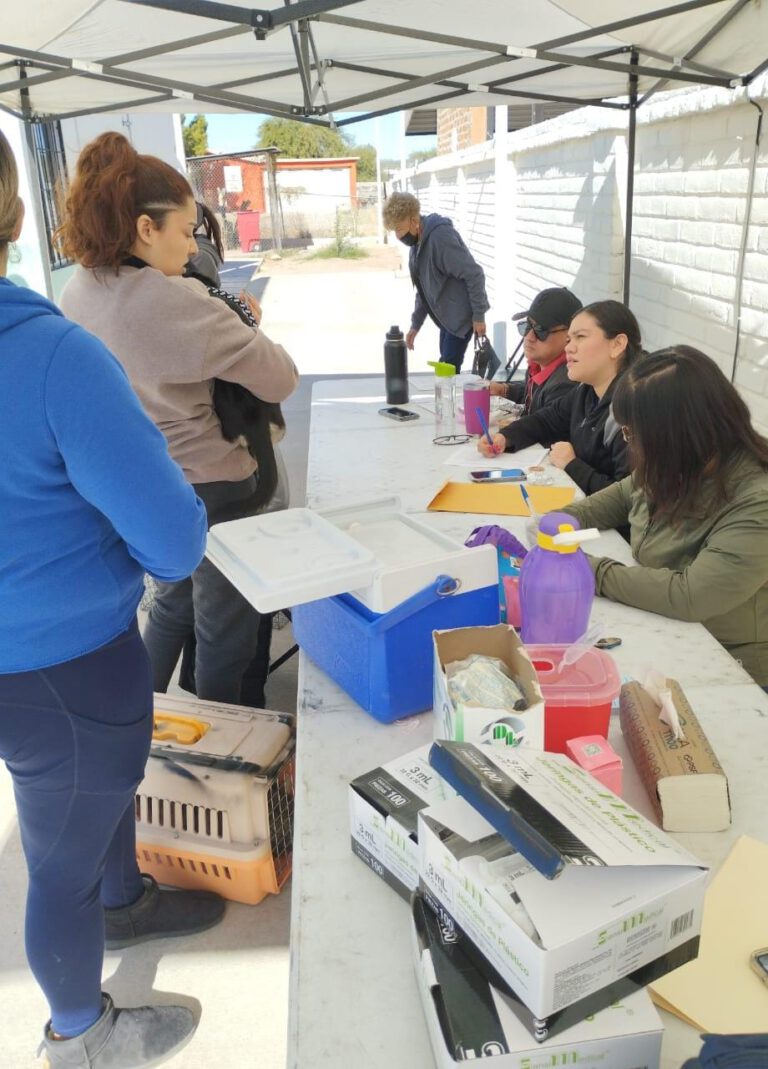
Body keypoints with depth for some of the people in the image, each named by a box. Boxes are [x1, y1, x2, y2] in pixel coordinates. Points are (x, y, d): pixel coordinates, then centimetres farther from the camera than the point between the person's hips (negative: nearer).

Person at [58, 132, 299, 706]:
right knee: (225, 632, 12)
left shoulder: (78, 293, 0)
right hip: (211, 492, -8)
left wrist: (221, 320, 8)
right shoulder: (178, 301, -26)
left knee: (174, 600, 29)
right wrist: (248, 323, -2)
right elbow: (282, 379, -21)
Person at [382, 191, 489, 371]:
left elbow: (474, 274, -24)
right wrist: (415, 324, 12)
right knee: (445, 366, 12)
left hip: (461, 313, -9)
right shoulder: (417, 242, 5)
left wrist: (478, 315, -21)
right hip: (446, 314, 9)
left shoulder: (441, 236, -24)